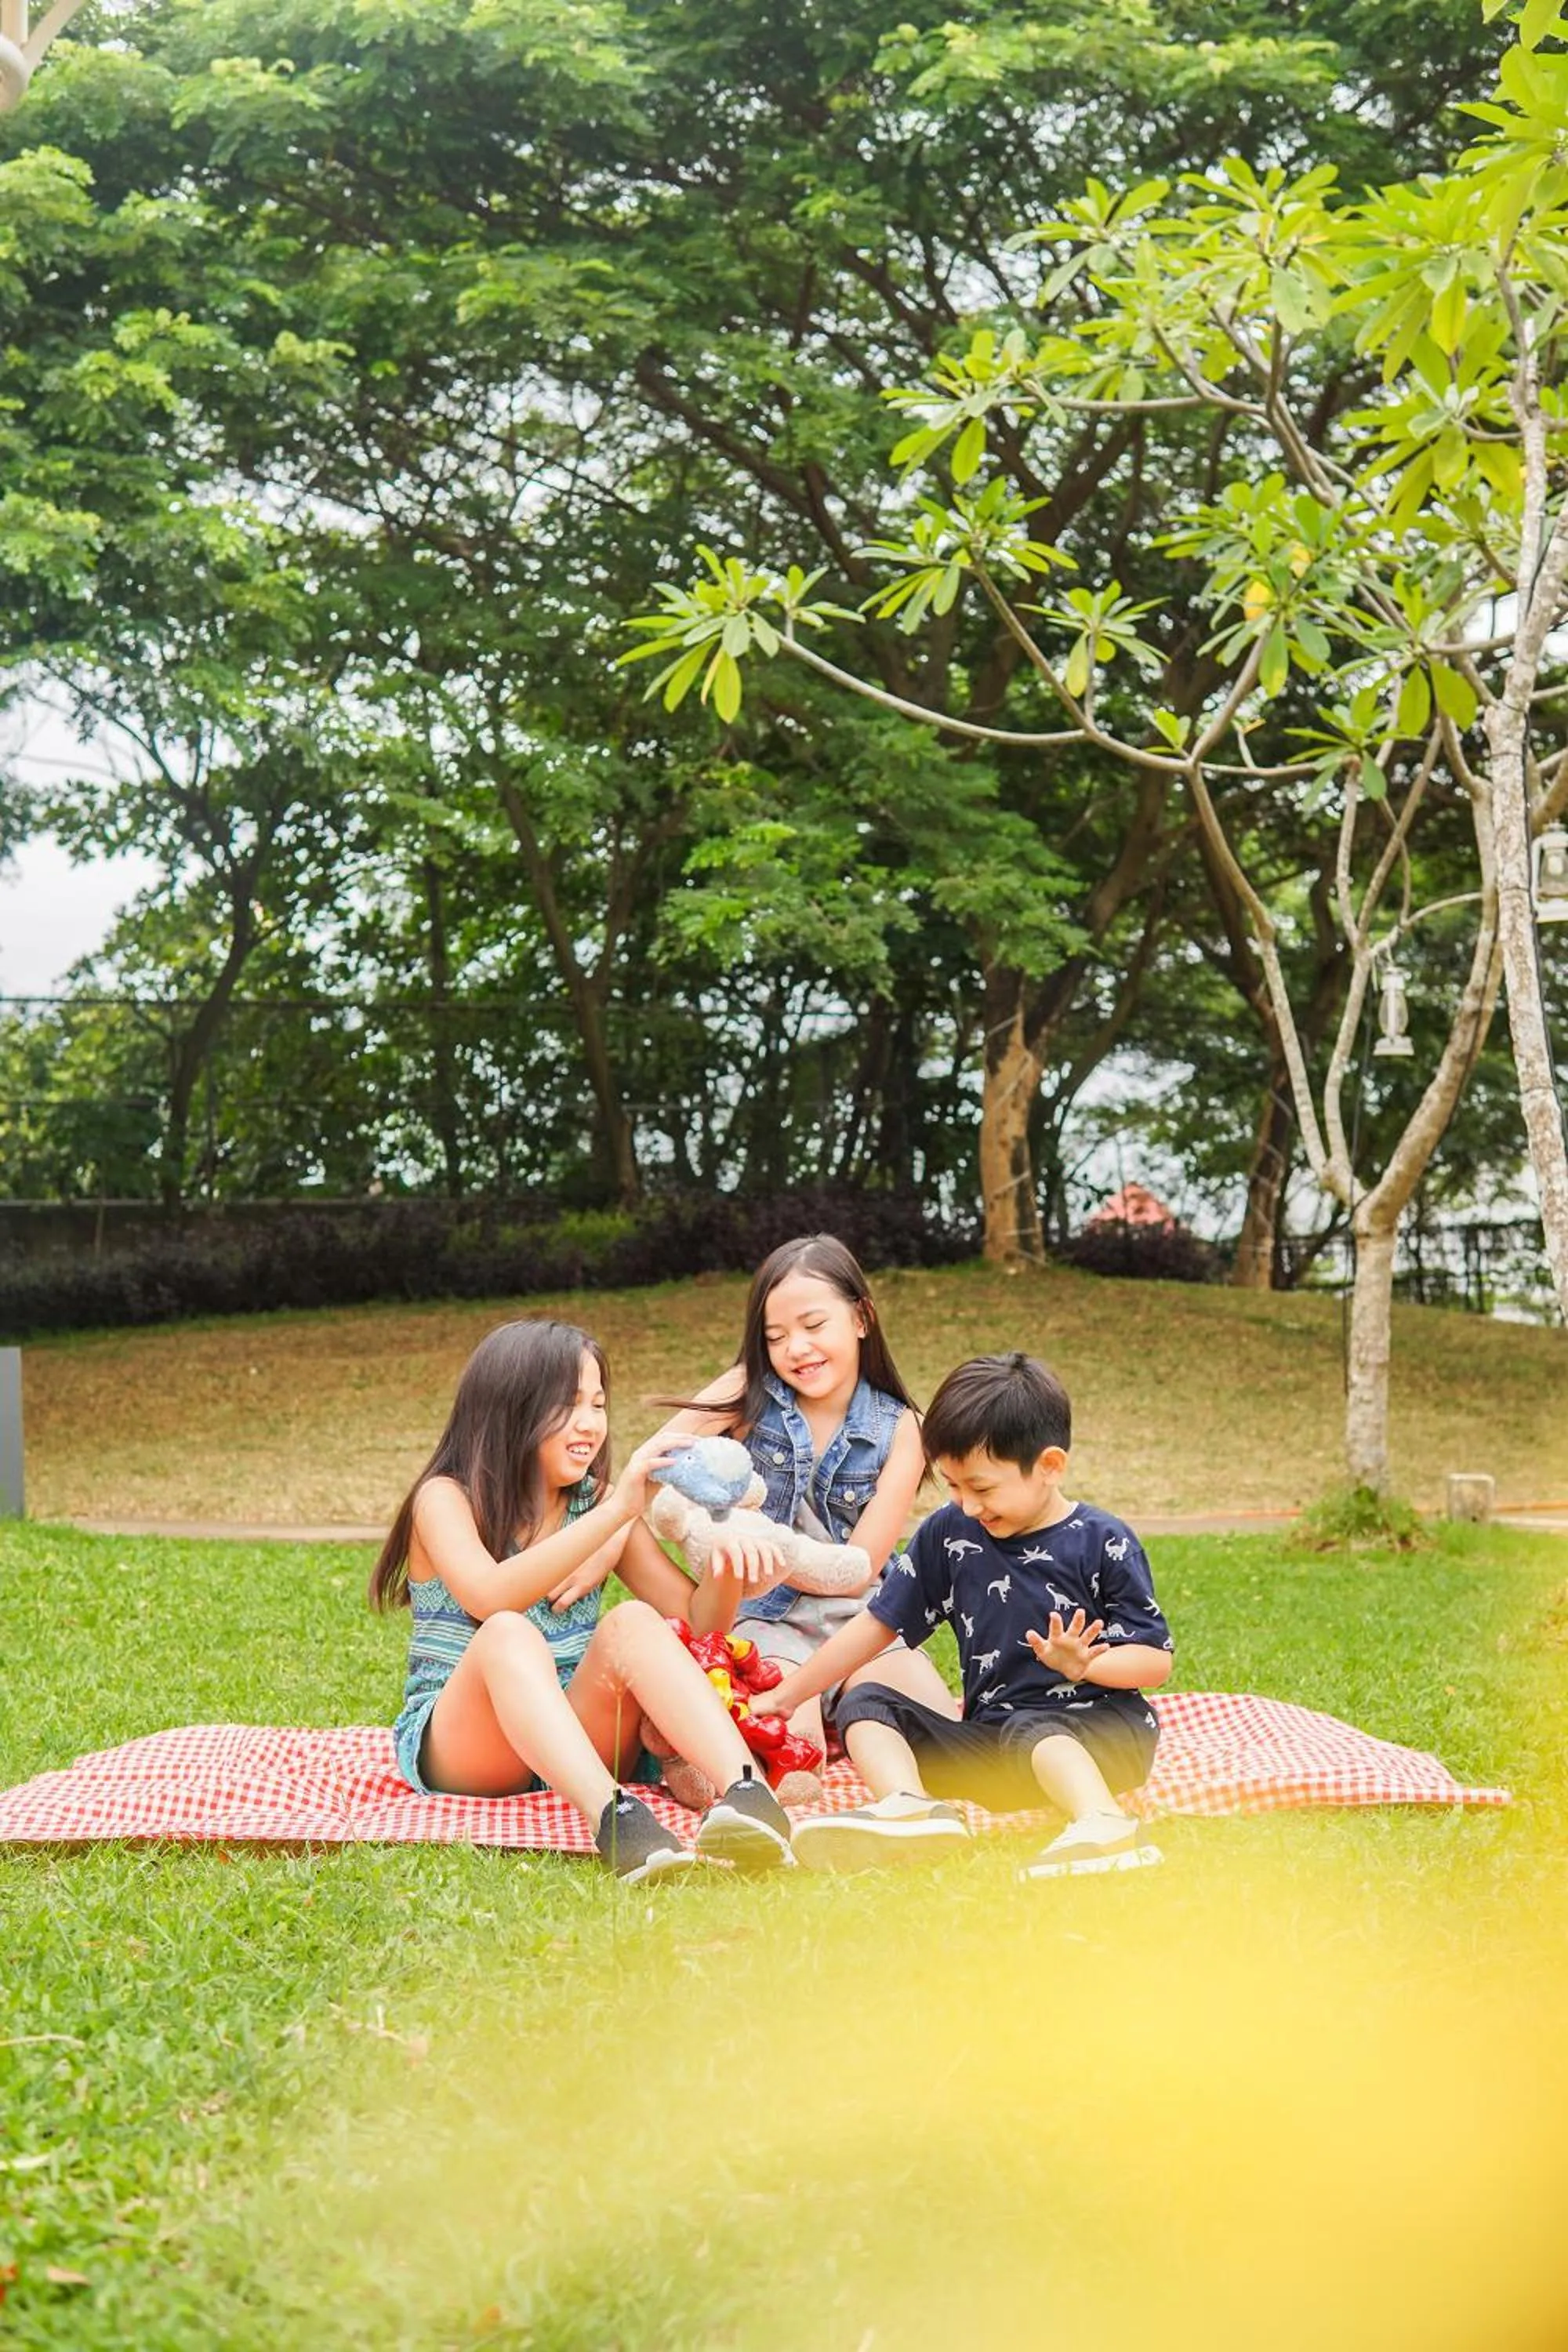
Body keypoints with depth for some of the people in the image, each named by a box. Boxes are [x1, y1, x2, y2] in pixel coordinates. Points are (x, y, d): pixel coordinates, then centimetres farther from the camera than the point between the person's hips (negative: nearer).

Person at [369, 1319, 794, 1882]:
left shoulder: (600, 1502, 9)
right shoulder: (446, 1498, -4)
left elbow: (693, 1619, 5)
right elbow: (490, 1598, -26)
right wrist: (617, 1513, -30)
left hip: (572, 1739, 4)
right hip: (452, 1745, -3)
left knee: (632, 1623, -25)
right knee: (510, 1634, -34)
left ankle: (744, 1791, -47)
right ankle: (614, 1817, -58)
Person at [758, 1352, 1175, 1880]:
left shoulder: (1103, 1543, -6)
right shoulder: (948, 1533, 8)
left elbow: (1156, 1661, -6)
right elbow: (877, 1625, 12)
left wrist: (1082, 1665, -26)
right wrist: (784, 1697, 10)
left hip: (1099, 1728, -6)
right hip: (990, 1735, 6)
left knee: (1029, 1731, -36)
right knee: (866, 1702, -9)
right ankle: (910, 1807, -38)